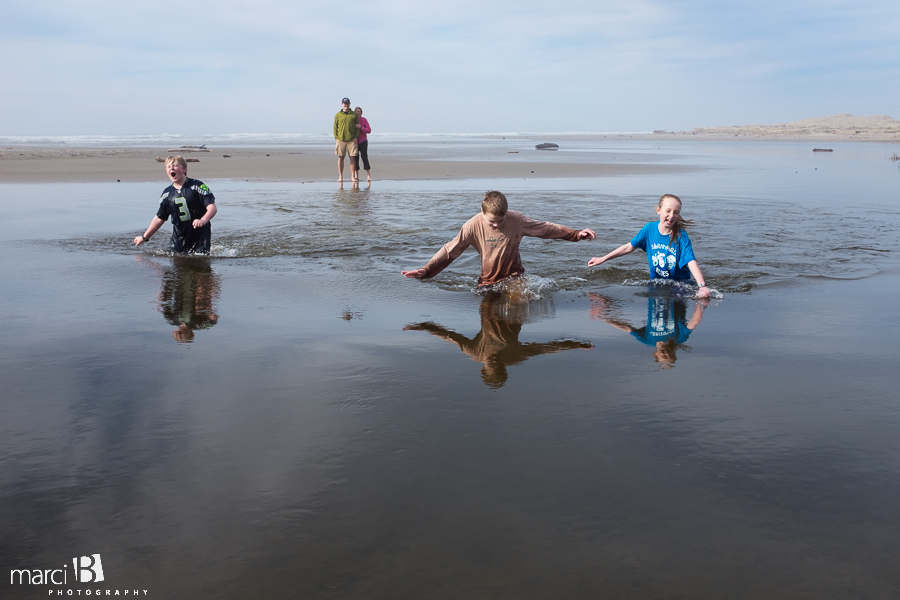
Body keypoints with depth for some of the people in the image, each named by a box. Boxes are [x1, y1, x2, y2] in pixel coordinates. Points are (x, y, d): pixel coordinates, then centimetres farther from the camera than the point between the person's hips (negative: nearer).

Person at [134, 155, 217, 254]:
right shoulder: (167, 194, 8)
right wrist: (144, 237, 20)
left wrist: (203, 220, -35)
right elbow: (160, 218, 17)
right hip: (179, 240, 4)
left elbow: (212, 207, -15)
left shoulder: (196, 186, -7)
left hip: (200, 236, -4)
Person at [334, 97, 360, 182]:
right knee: (340, 158, 2)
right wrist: (336, 138, -2)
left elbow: (357, 127, 9)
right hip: (340, 139, 0)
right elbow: (335, 127, 7)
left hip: (352, 140, 0)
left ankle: (353, 176, 4)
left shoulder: (354, 115, 7)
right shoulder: (338, 115, 7)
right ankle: (340, 176, 7)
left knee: (352, 157, -2)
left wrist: (356, 137, 0)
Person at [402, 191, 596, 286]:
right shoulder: (473, 226, -13)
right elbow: (450, 250, -9)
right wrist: (426, 271, -17)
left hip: (514, 276, -1)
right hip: (487, 281, 1)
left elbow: (545, 228, -2)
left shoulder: (516, 220, -12)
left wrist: (577, 234, -3)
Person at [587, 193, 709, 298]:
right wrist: (602, 259, 9)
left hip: (680, 282, -4)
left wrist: (702, 286, -44)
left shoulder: (681, 236, -16)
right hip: (656, 282, 4)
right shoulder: (649, 229, -4)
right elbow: (629, 247, 8)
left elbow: (691, 261, -27)